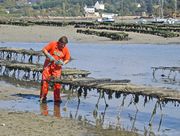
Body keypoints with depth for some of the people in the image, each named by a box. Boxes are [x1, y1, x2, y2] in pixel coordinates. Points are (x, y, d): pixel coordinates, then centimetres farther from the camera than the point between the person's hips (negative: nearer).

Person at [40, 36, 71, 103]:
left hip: (57, 67, 1)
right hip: (48, 65, -1)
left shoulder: (66, 49, -2)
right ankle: (43, 97, 7)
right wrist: (48, 55, -21)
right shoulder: (53, 44, -8)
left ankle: (57, 98, 6)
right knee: (44, 81, -2)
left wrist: (63, 63, -14)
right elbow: (44, 49, -6)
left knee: (57, 82, -3)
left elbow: (67, 59, 6)